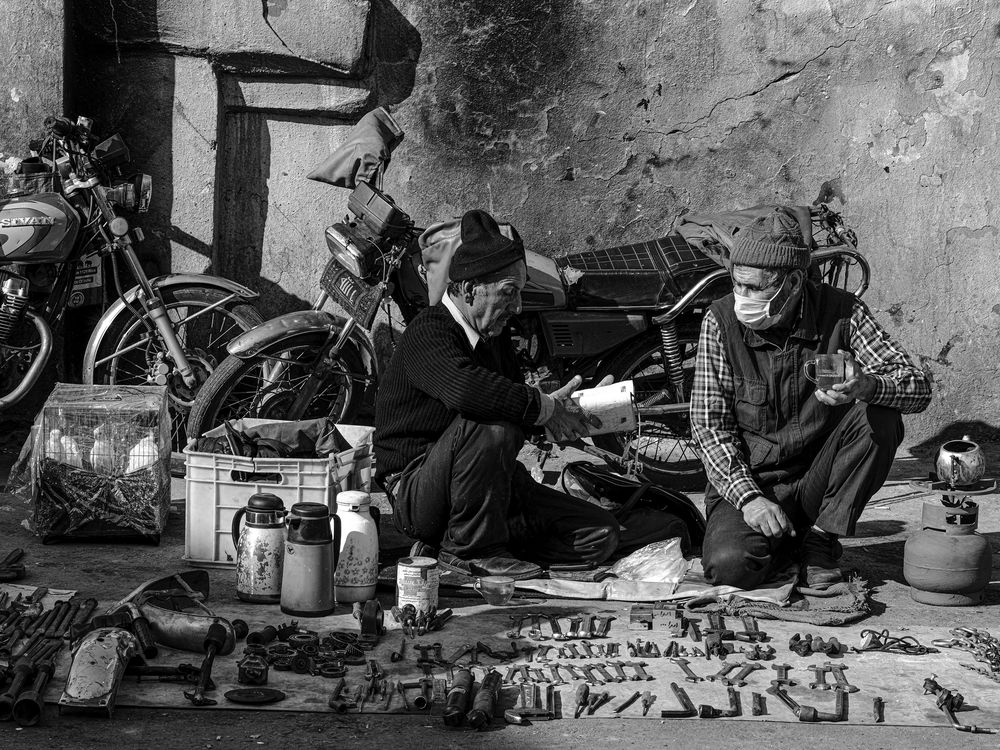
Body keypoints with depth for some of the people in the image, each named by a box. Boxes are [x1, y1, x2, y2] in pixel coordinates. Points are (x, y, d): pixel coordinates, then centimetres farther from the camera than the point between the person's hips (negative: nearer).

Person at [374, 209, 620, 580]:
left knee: (599, 534, -3)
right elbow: (464, 389, -40)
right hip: (415, 491, -8)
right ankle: (471, 549, -19)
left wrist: (552, 403, -5)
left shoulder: (493, 335, 11)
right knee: (492, 427, -38)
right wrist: (543, 408, -30)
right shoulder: (429, 333, -18)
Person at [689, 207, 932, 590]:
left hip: (818, 480, 1)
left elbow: (918, 387, -14)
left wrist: (867, 386, -38)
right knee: (729, 565, -29)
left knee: (880, 418, -25)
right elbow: (709, 423, -7)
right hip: (748, 482, 0)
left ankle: (822, 538, -10)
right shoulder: (721, 321, -8)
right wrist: (748, 497, -21)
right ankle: (787, 542, 8)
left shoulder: (842, 313, -9)